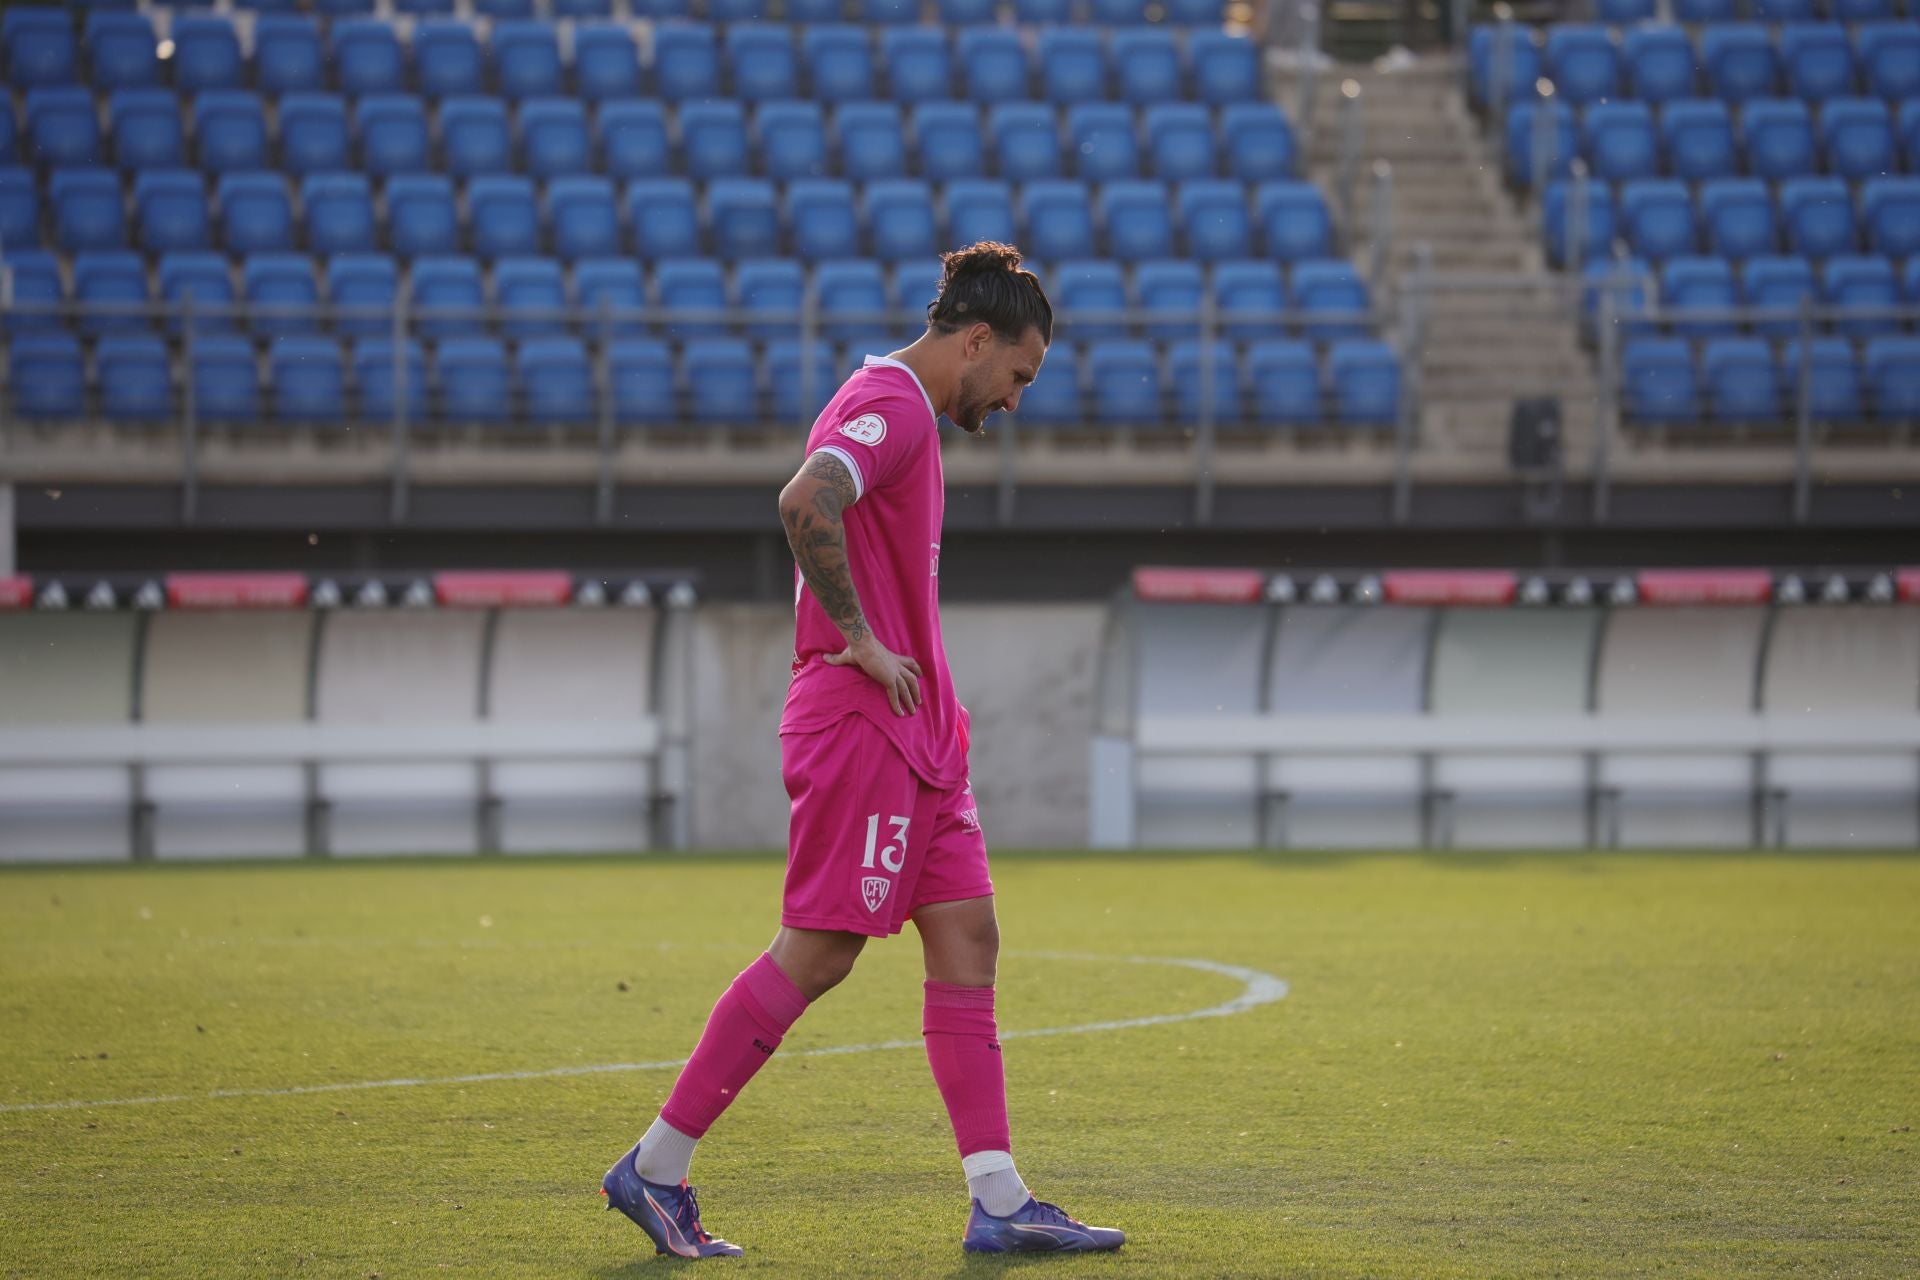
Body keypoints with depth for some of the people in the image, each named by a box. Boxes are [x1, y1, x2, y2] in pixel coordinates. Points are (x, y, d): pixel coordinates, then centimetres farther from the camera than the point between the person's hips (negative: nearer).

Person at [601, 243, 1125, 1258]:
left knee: (966, 936, 4)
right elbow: (804, 502, -31)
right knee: (817, 954, -7)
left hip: (912, 732, 10)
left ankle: (999, 1202, 2)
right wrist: (860, 640, -22)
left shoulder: (900, 410, 19)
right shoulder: (893, 406, -13)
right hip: (860, 721, -10)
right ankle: (654, 1168, 0)